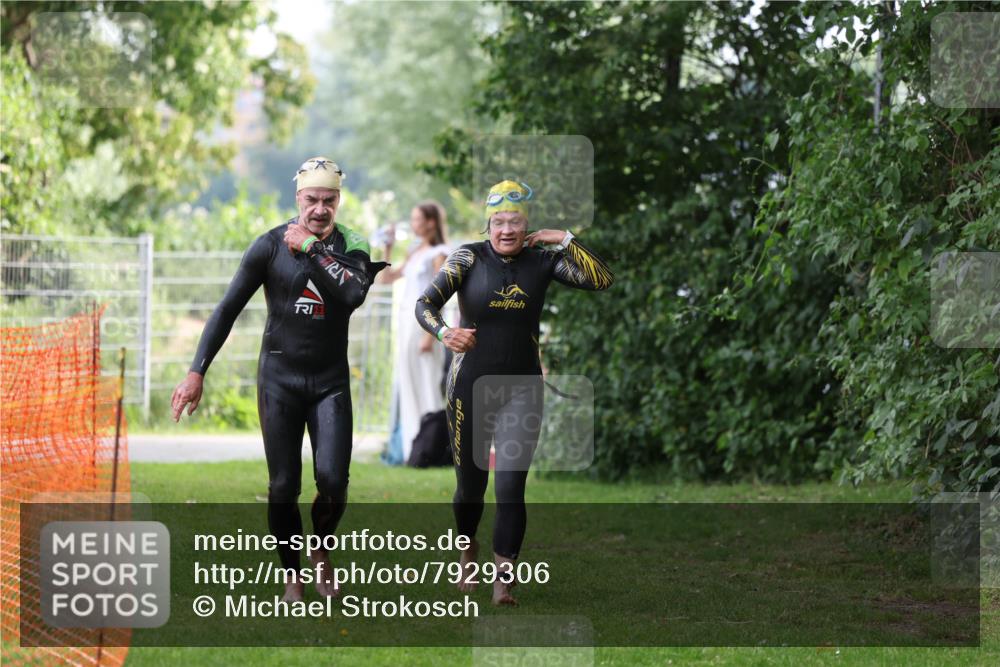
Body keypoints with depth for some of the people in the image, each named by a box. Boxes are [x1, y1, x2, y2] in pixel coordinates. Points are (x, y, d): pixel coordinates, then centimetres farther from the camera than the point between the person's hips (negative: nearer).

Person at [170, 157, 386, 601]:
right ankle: (292, 575, 14)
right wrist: (197, 371, -10)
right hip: (280, 377, 0)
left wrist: (311, 248, -22)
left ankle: (321, 553, 17)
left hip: (330, 381, 0)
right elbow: (228, 309, -4)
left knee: (333, 482, -11)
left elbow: (353, 294, -23)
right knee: (283, 488, -2)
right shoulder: (271, 245, -6)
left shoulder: (352, 246, -2)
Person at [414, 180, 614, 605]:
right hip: (470, 386, -1)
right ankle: (468, 550, 40)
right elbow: (425, 303, -12)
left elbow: (601, 280, -5)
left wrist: (565, 240, -11)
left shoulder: (541, 261, 1)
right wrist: (443, 332, -32)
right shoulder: (469, 258, -5)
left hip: (521, 391, 1)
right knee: (470, 482, 11)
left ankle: (503, 580, -5)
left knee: (511, 486, -10)